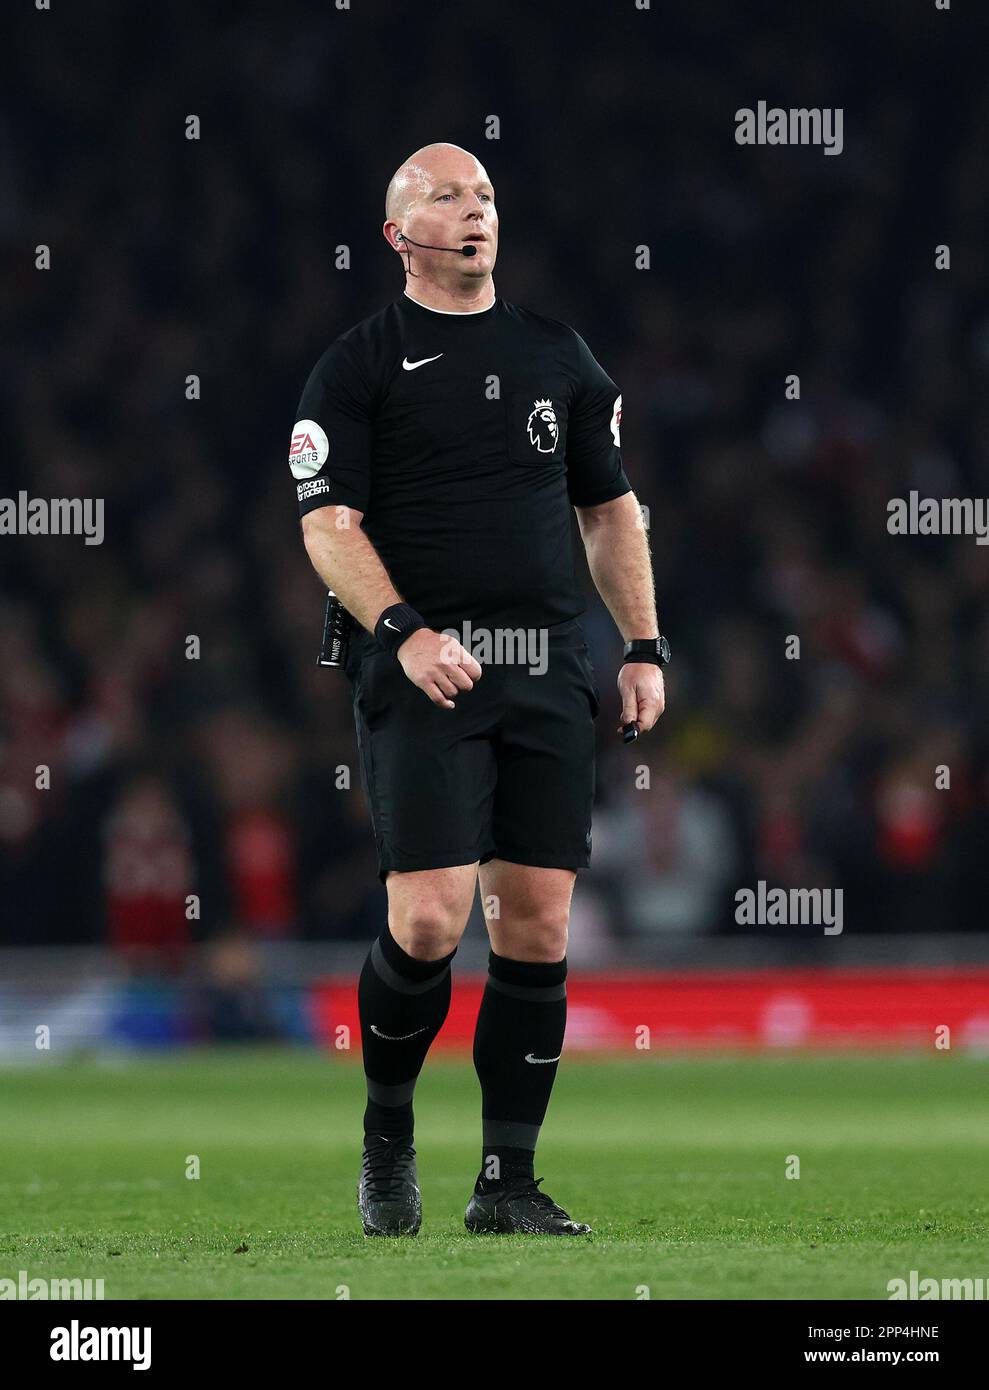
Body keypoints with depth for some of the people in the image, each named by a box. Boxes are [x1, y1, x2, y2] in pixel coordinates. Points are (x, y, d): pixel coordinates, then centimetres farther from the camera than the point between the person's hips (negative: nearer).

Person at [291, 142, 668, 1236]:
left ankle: (507, 1184, 7)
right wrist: (404, 632, -19)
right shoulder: (360, 364, 2)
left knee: (537, 928, 0)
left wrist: (644, 646, 11)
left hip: (548, 673, 4)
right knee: (429, 922, -14)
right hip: (422, 677, -4)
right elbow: (329, 524, -5)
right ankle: (387, 1135, 10)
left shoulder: (556, 354, 16)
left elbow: (610, 507, 21)